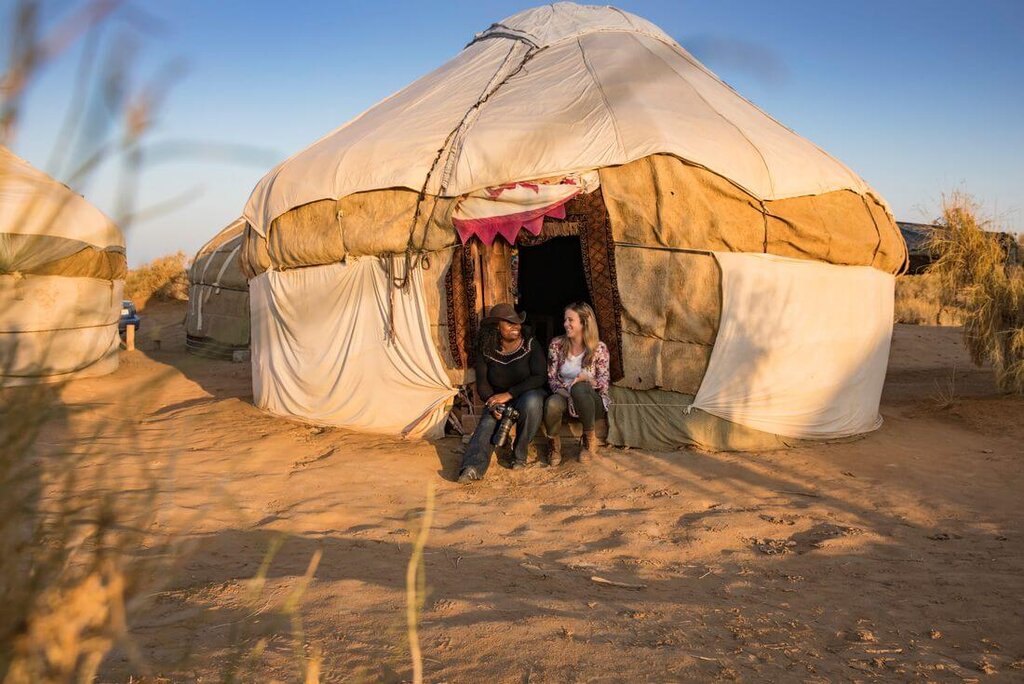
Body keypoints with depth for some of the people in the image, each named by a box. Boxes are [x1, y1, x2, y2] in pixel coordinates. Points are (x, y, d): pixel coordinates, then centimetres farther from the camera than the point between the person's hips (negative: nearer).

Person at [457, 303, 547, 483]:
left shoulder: (530, 345, -8)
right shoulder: (485, 350, -2)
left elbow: (540, 377, -16)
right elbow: (482, 383, -3)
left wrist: (509, 394, -26)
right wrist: (492, 402, -25)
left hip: (529, 394, -1)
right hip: (499, 399, 2)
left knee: (531, 402, -37)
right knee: (488, 422, -30)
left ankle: (520, 455, -19)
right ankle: (473, 467, -52)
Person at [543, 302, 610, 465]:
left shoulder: (599, 348, -6)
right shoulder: (557, 344, 0)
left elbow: (604, 384, -7)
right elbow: (551, 378, 2)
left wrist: (587, 379, -28)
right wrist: (563, 391, -19)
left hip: (592, 402, -1)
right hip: (565, 396, 2)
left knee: (579, 388, -38)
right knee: (552, 404, -36)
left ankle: (590, 438, -17)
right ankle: (554, 444, -6)